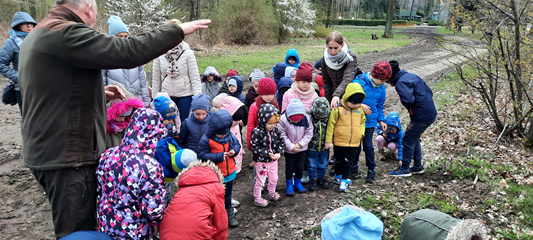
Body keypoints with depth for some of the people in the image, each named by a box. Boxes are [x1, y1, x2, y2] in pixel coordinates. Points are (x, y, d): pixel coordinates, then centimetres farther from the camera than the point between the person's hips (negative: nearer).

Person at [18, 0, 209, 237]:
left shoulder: (38, 36, 16)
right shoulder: (66, 33, -18)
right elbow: (127, 52, -24)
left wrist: (99, 93, 17)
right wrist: (177, 30, -15)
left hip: (47, 151, 10)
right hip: (68, 155, -10)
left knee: (74, 228, 23)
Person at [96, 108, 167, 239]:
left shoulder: (107, 155, -7)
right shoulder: (150, 166, -25)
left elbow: (99, 190, 6)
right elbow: (153, 209, -22)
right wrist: (156, 221, -2)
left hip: (105, 226, 6)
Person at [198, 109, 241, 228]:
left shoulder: (229, 134, -9)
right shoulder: (206, 140, -22)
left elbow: (236, 143, 5)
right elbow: (203, 155, -21)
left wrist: (234, 150, -18)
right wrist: (219, 157, -29)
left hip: (229, 172, 5)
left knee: (227, 195, 24)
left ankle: (229, 213, 41)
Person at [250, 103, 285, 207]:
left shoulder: (275, 130, -4)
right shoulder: (256, 132, -21)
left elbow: (281, 142, 3)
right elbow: (254, 147, -20)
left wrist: (279, 153, -13)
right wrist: (267, 153, -25)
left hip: (273, 160, 6)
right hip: (261, 161, -6)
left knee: (274, 179, 22)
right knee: (260, 181, 6)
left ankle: (272, 193, 47)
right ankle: (257, 199, 25)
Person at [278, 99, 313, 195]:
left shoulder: (306, 119, -15)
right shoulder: (283, 120, -22)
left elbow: (309, 133, -7)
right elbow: (282, 136, -17)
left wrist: (300, 144, -16)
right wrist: (291, 146, -18)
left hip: (301, 148, 2)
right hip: (288, 149, -2)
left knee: (300, 167, 10)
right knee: (289, 167, 10)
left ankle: (298, 183, 33)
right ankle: (289, 185, 27)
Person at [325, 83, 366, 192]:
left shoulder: (360, 110, -1)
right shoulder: (338, 109, -15)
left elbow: (362, 122, 17)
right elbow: (330, 125, -9)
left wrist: (361, 132, 0)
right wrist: (328, 140, -8)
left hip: (354, 143, 3)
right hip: (339, 142, -2)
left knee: (348, 162, 6)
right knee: (339, 161, 15)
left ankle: (344, 181, 16)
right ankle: (338, 177, 37)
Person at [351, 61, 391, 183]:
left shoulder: (381, 88, 3)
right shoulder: (359, 82, -15)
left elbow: (379, 106, 15)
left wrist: (381, 120, 6)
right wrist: (360, 105, -25)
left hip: (370, 121, 3)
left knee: (368, 146, 2)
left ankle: (371, 170, 17)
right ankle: (354, 168, 28)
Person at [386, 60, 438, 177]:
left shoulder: (400, 83, -15)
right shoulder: (412, 76, 14)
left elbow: (408, 100, -29)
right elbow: (429, 92, 17)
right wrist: (425, 104, 12)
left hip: (421, 117, -9)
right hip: (431, 113, 9)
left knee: (408, 141, 4)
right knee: (414, 139, 22)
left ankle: (404, 169, 14)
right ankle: (418, 167, 30)